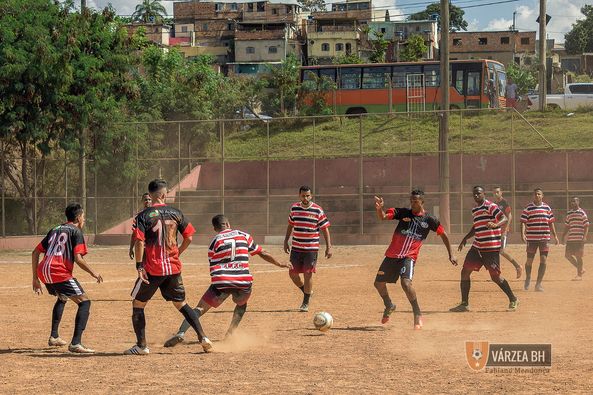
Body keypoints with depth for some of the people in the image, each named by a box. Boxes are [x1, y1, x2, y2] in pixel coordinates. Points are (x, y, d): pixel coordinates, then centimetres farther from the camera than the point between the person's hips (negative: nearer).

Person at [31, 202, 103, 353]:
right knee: (84, 302, -4)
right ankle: (76, 343, -19)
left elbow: (36, 252, 22)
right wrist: (93, 273, 3)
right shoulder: (76, 232, 3)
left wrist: (35, 278, 26)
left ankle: (54, 337, 35)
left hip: (43, 271, 8)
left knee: (62, 298, 35)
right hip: (59, 273, -8)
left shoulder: (55, 230, 25)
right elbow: (78, 259, -11)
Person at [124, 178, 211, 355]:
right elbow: (189, 237, 5)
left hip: (152, 269, -4)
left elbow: (140, 242, -16)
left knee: (138, 304, 10)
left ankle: (141, 346, 5)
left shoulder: (144, 216, -8)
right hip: (173, 268, 4)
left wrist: (139, 266, -12)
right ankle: (203, 338, 9)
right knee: (181, 304, 17)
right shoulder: (175, 213, 4)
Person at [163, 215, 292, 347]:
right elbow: (262, 253, 22)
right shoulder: (243, 235, 16)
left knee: (201, 308, 2)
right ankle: (230, 335, 17)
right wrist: (280, 264, 34)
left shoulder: (215, 241, 13)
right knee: (242, 304, 33)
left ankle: (181, 332, -21)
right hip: (244, 282, 2)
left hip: (221, 282, -2)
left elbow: (213, 269, 11)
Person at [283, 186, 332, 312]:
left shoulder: (317, 210, -8)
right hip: (296, 248, 4)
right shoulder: (294, 208, 3)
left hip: (311, 248, -4)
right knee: (292, 273, 5)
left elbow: (325, 229, -5)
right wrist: (286, 241, 16)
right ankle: (306, 291, 32)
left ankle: (305, 303, 8)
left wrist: (328, 247, -9)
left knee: (308, 274, -5)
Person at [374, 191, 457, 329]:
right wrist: (379, 208, -35)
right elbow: (382, 217, -12)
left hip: (409, 257, -4)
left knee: (406, 283, -27)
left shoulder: (429, 220, -2)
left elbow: (443, 234, 10)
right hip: (392, 255, 4)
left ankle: (417, 315, -13)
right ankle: (389, 306, 40)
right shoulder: (403, 212, 0)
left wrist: (450, 255, 10)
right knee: (379, 283, 11)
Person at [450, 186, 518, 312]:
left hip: (491, 248, -8)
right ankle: (464, 304, 10)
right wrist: (465, 239, 26)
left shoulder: (490, 206, -10)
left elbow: (504, 218, -22)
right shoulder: (474, 210, 16)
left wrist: (495, 225, -40)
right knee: (465, 271, 3)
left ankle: (513, 300, 13)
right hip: (477, 247, 8)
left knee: (495, 276, -4)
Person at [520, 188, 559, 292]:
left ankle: (538, 284, -2)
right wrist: (523, 234, -19)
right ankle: (528, 278, 33)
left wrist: (555, 236, 12)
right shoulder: (528, 208, -1)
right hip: (532, 238, -2)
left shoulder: (547, 208, 8)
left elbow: (551, 223, 14)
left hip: (544, 238, 2)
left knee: (543, 260, -7)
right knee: (529, 260, 5)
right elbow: (523, 222, -5)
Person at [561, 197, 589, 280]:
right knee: (567, 255, 5)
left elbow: (586, 226, -7)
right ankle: (580, 269, 21)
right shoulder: (569, 213, 14)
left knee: (578, 256, -4)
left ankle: (579, 275, 5)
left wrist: (584, 237, -15)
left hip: (579, 238, -7)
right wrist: (563, 236, 14)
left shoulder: (582, 213, -4)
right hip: (570, 239, 7)